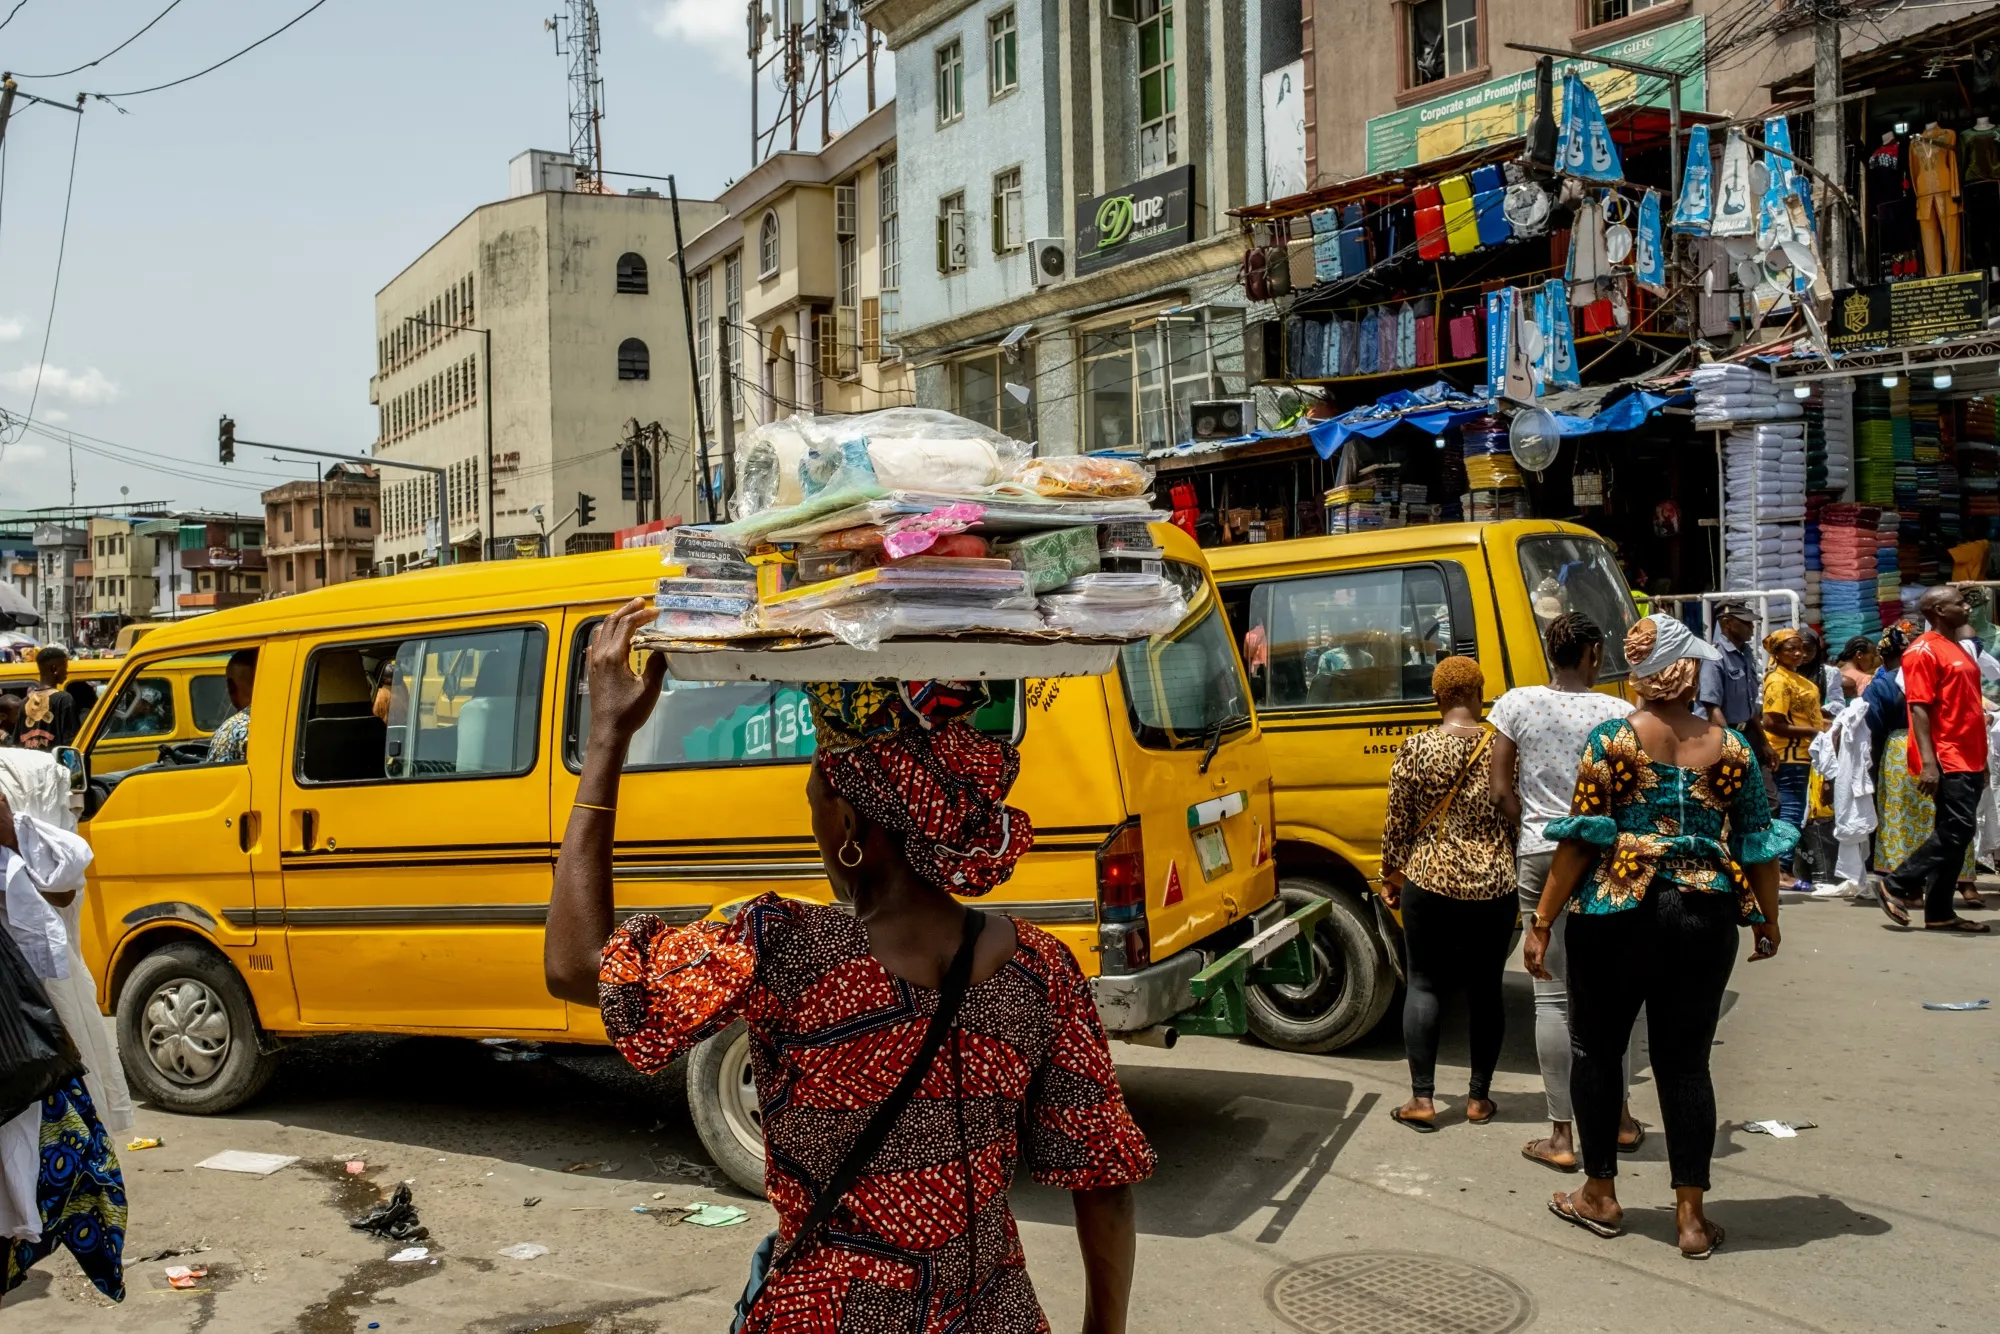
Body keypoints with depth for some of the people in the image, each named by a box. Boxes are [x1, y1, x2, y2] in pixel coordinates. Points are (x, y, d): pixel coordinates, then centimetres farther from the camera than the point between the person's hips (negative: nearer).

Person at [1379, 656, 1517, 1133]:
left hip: (1429, 882, -1)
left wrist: (1391, 876, 10)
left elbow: (1398, 822, -2)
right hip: (1493, 887, 1)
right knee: (1485, 989, 12)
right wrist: (1516, 874, 16)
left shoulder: (1416, 749, -7)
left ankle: (1422, 1099, 5)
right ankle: (1479, 1097, 19)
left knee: (1424, 985, 7)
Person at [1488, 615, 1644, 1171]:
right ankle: (1618, 1118, 26)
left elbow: (1502, 791, -3)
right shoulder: (1617, 713, -5)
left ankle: (1561, 1135, 6)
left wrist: (1528, 840, 8)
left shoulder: (1516, 704, -2)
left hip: (1538, 854, 0)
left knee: (1552, 995, 4)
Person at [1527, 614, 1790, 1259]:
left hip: (1617, 915, -3)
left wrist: (1542, 923, -5)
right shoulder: (1730, 746, 1)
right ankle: (1691, 1216, 14)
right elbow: (1759, 843, 6)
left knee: (1599, 1050, 13)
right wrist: (1768, 920, 20)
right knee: (1685, 1060, 10)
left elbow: (1580, 840, -10)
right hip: (1704, 920, 3)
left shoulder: (1610, 740, -8)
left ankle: (1600, 1195, 24)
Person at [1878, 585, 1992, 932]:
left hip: (1968, 760, 9)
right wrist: (1928, 762, -23)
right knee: (1957, 830, -13)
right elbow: (1919, 709, -16)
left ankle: (1939, 912, 11)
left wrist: (1981, 759, 19)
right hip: (1946, 761, -9)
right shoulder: (1924, 651, -9)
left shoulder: (1957, 650, 19)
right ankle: (1898, 884, -1)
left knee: (1956, 833, 8)